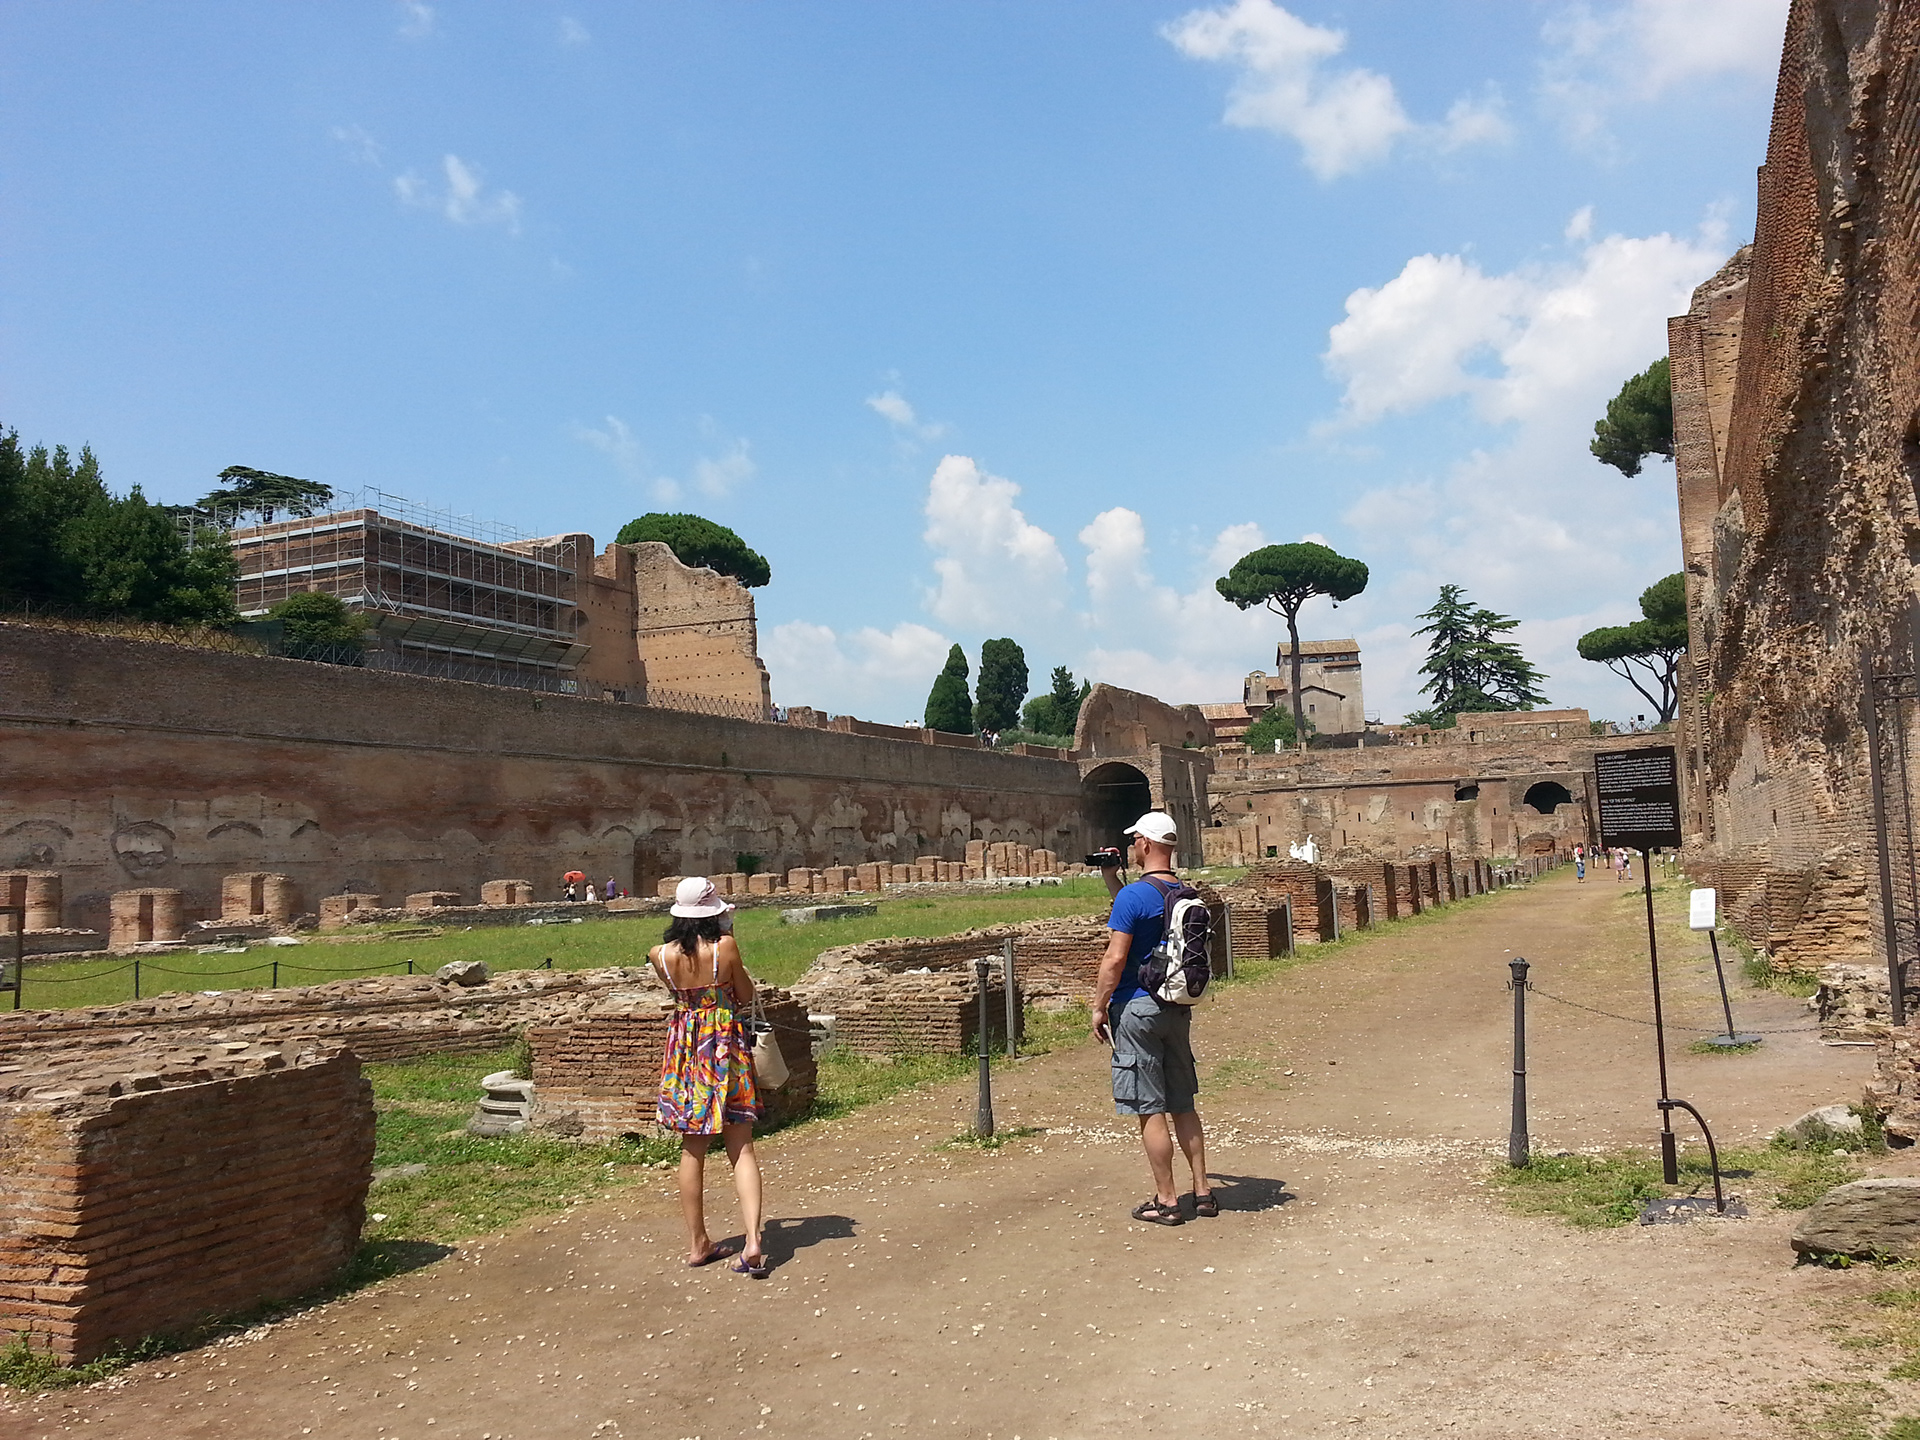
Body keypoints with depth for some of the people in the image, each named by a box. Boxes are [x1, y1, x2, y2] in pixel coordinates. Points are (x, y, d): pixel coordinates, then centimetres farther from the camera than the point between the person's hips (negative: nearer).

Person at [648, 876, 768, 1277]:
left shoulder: (661, 955, -5)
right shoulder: (724, 947, -13)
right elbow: (746, 994, -1)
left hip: (685, 1048, 3)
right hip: (728, 1046, -2)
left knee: (692, 1150, 13)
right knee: (741, 1149, 2)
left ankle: (698, 1244, 20)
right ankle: (752, 1241, -9)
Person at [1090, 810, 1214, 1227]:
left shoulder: (1134, 895, -16)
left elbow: (1114, 960, -18)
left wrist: (1099, 1007, -8)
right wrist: (1112, 881, 23)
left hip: (1138, 1009, -7)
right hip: (1178, 1008, 7)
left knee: (1150, 1110, 1)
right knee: (1182, 1104, 16)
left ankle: (1166, 1201, 7)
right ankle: (1202, 1191, 20)